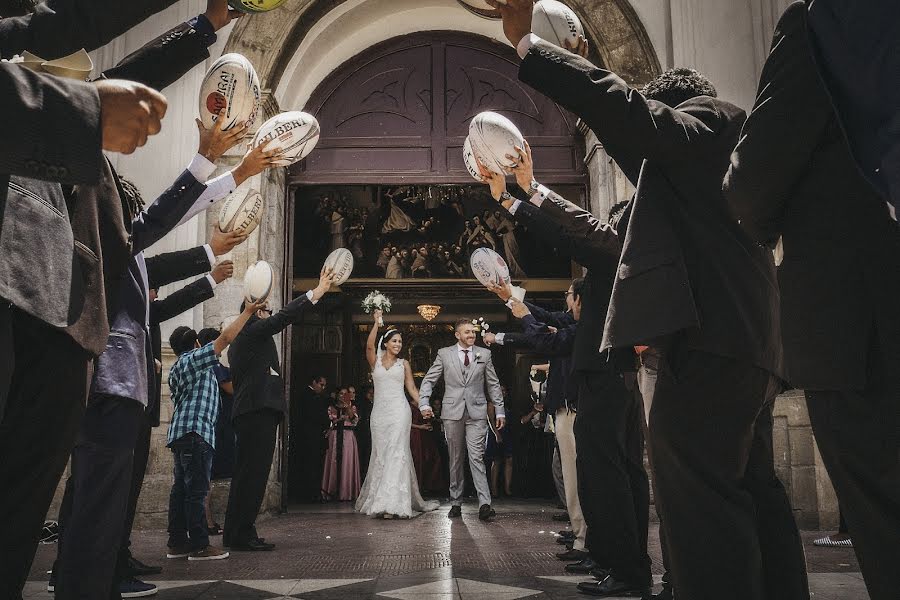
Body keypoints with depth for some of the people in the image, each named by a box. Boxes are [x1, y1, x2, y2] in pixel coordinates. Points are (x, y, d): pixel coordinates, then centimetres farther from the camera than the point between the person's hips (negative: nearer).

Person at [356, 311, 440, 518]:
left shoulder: (404, 363, 12)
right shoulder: (375, 361, 10)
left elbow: (411, 388, 11)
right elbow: (369, 345, -9)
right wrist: (376, 322, -13)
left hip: (399, 411, -1)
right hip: (380, 411, 1)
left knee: (396, 452, -12)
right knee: (381, 454, 4)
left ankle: (394, 503, -20)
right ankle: (379, 500, 13)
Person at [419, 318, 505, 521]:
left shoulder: (484, 354, 9)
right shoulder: (444, 354, 6)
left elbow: (493, 384, 12)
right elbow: (428, 380, 7)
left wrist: (500, 411, 8)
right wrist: (424, 404, -7)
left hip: (477, 414, 0)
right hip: (452, 413, 1)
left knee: (476, 457, -10)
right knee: (455, 460, 7)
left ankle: (484, 504, -14)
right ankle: (456, 503, 15)